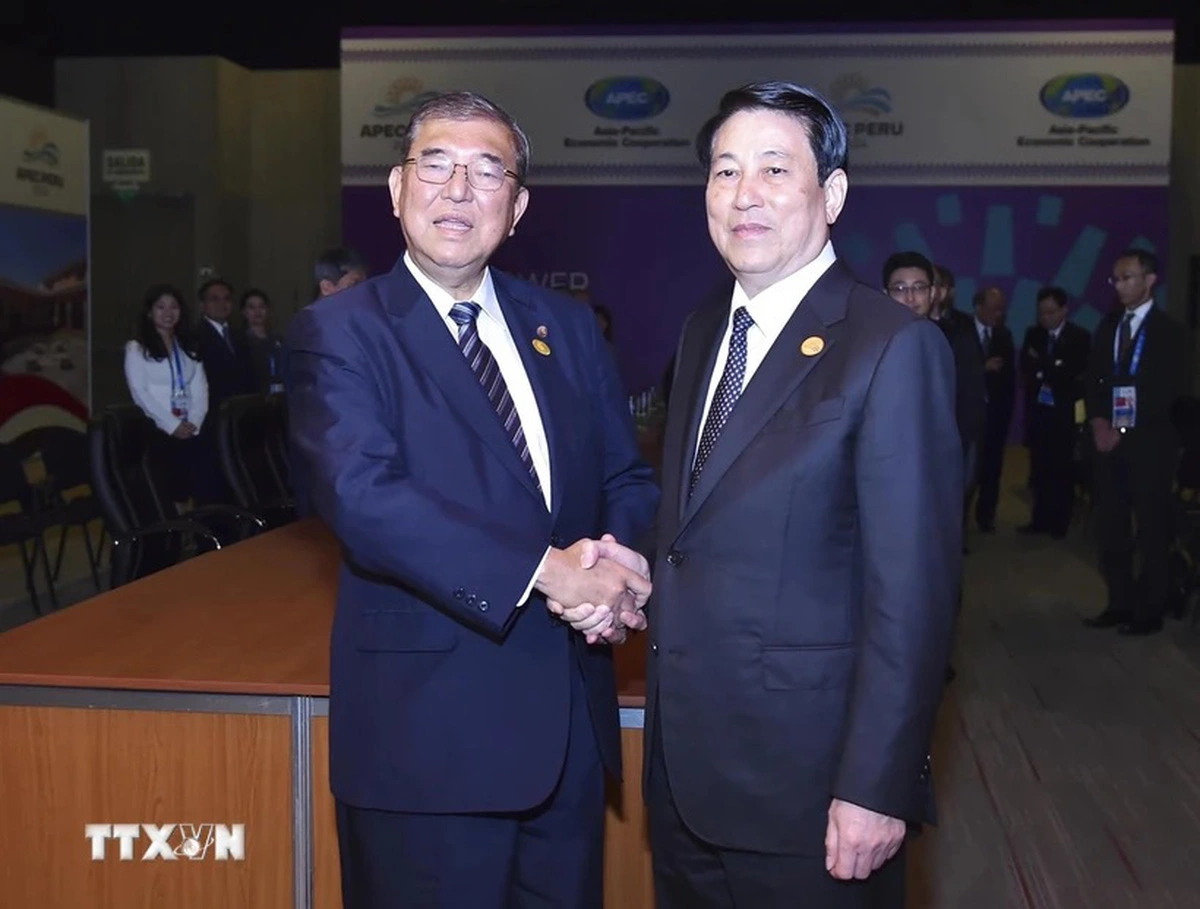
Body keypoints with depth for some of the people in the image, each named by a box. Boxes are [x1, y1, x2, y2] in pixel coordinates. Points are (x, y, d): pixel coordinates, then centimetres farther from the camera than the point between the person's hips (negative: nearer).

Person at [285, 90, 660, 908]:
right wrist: (543, 570, -25)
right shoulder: (340, 333, -6)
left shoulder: (568, 327, 10)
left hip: (571, 720, 5)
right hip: (429, 729, -5)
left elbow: (629, 481, 10)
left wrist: (618, 572, -12)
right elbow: (363, 495, -21)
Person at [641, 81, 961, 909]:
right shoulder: (704, 334, 8)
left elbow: (913, 592, -18)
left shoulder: (894, 348, -15)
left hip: (804, 776, -7)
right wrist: (631, 569, 0)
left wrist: (876, 787, -19)